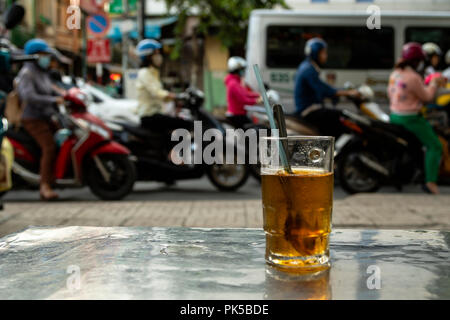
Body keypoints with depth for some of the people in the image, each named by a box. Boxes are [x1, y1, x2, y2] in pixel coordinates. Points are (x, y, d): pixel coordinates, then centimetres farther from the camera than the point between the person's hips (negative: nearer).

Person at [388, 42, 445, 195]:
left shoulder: (395, 73, 6)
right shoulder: (413, 77, -21)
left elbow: (390, 93, 16)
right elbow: (427, 96, -12)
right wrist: (434, 83, 0)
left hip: (394, 115, 9)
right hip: (410, 118, -9)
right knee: (434, 146, -5)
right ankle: (430, 182, -13)